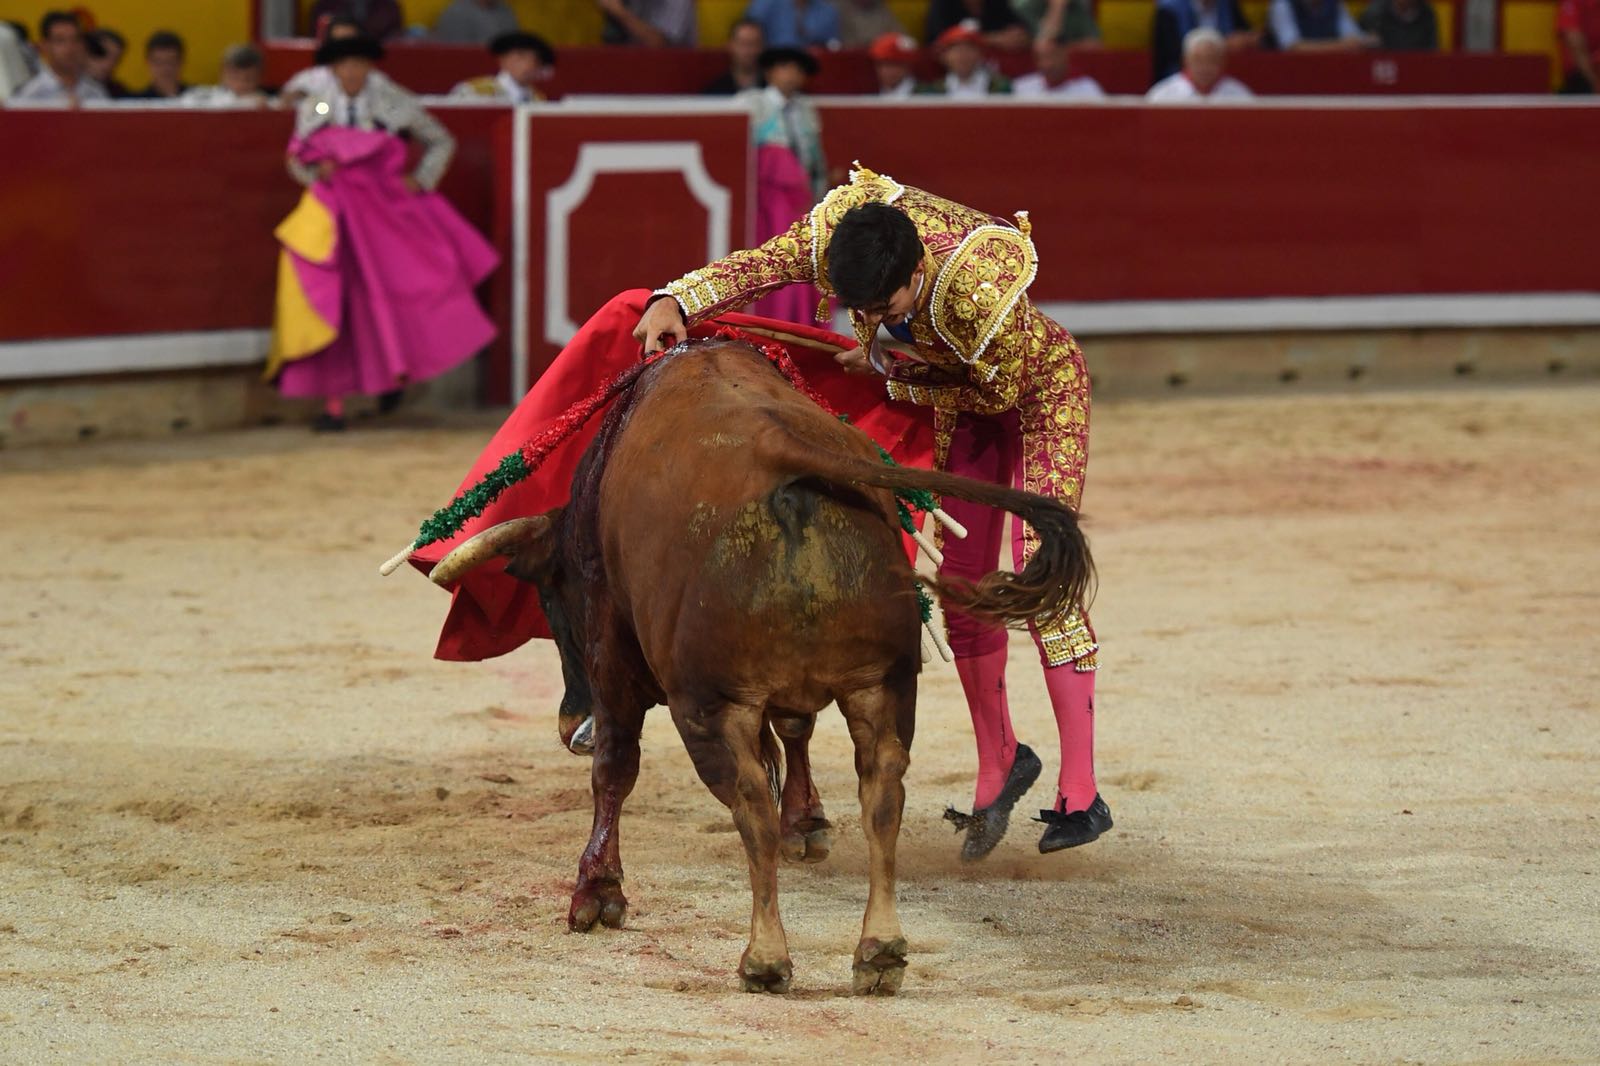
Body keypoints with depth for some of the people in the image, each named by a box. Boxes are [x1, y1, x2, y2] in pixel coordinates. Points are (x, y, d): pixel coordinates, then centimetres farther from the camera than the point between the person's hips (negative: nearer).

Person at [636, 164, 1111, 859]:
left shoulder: (983, 290, -41)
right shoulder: (837, 229, -29)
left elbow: (1001, 392, -25)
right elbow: (763, 265, -17)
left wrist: (891, 372, -21)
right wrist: (677, 302, -33)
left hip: (1039, 384, -6)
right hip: (962, 399, 6)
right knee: (962, 581, 9)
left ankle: (1080, 795, -12)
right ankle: (1000, 764, 26)